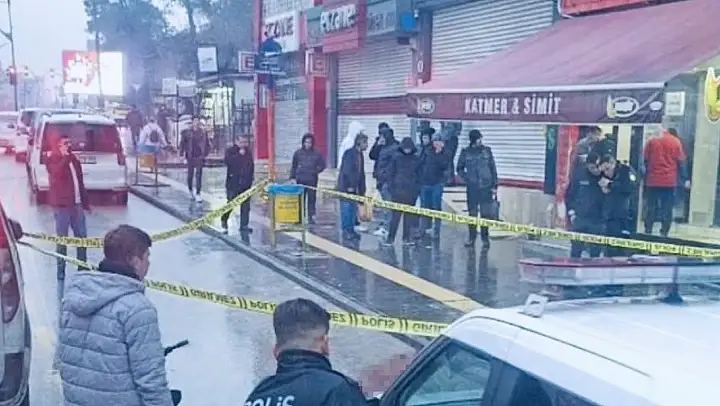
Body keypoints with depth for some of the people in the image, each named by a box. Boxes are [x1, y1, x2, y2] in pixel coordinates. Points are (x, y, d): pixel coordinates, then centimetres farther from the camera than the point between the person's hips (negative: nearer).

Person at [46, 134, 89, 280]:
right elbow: (57, 173, -27)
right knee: (62, 238, -1)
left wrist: (85, 202, 17)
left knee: (82, 236, 10)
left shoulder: (73, 159, 14)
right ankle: (61, 270, 7)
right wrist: (66, 156, -26)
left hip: (77, 204, 6)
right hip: (62, 205, -6)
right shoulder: (52, 160, -4)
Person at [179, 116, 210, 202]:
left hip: (200, 156, 0)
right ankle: (190, 190, 34)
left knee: (199, 175, -5)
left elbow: (207, 144, 6)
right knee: (190, 174, 11)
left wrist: (205, 154, 0)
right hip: (190, 156, 1)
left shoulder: (203, 132, 1)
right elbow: (182, 143, 2)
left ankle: (198, 194, -3)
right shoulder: (186, 132, -1)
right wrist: (182, 154, -2)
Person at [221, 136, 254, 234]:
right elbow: (227, 161, -21)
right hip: (233, 183, -4)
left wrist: (251, 176, 14)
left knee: (245, 205, 4)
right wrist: (239, 154, -20)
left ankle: (244, 225, 10)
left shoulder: (248, 151, 11)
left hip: (246, 183, 4)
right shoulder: (230, 151, -3)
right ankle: (224, 221, 23)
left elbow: (251, 164, 21)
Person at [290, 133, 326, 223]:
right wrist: (292, 177, 4)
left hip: (312, 180, 0)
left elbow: (322, 165, 8)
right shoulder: (298, 153, 6)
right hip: (300, 180, 0)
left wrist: (316, 171, -7)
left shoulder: (317, 153, 3)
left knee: (312, 198, 2)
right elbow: (293, 166, 10)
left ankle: (311, 216, 8)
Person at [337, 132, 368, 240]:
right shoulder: (349, 153, -14)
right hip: (346, 187, -8)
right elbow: (346, 170, -20)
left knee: (353, 210, 10)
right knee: (346, 209, -3)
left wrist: (361, 189, 10)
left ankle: (351, 230, 17)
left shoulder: (360, 155, 12)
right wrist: (350, 186, -20)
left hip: (354, 188, 8)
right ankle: (346, 231, 4)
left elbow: (361, 173, 14)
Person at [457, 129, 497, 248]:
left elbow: (493, 168, 5)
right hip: (472, 188, 0)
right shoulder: (465, 152, 1)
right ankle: (471, 238, 15)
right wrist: (466, 178, -5)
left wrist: (494, 186, 1)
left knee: (486, 213, 1)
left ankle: (485, 238, 10)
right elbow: (459, 168, 10)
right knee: (472, 213, 5)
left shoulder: (487, 150, 3)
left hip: (486, 187, 0)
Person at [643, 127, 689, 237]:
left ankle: (648, 232, 5)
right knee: (667, 210, 3)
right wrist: (685, 179, 4)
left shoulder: (652, 140, 8)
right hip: (669, 181, -1)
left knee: (651, 209, 7)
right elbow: (681, 162, 0)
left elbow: (645, 160, 7)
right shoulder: (676, 142, 4)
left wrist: (645, 177, 14)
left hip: (652, 181, 1)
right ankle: (663, 234, 0)